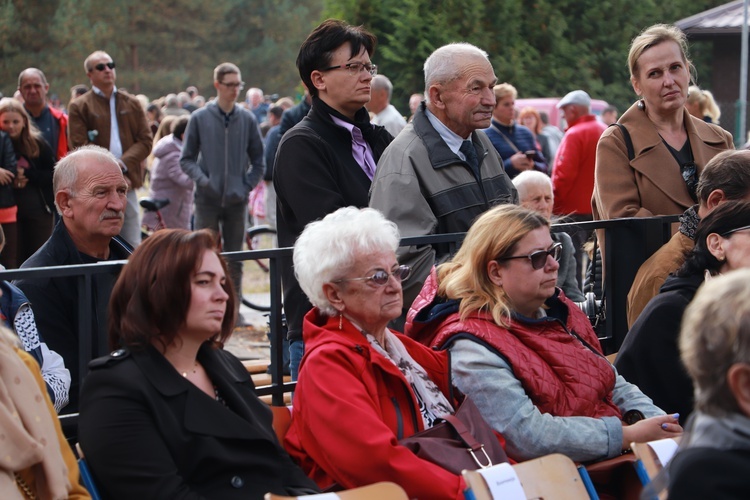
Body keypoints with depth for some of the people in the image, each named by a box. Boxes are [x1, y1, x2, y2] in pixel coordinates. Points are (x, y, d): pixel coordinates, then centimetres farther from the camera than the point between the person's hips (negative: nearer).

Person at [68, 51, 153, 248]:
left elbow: (145, 140, 6)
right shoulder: (79, 107, 3)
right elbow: (80, 148, -5)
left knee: (133, 247, 4)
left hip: (127, 183, 3)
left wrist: (123, 163, -11)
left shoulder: (132, 104, 14)